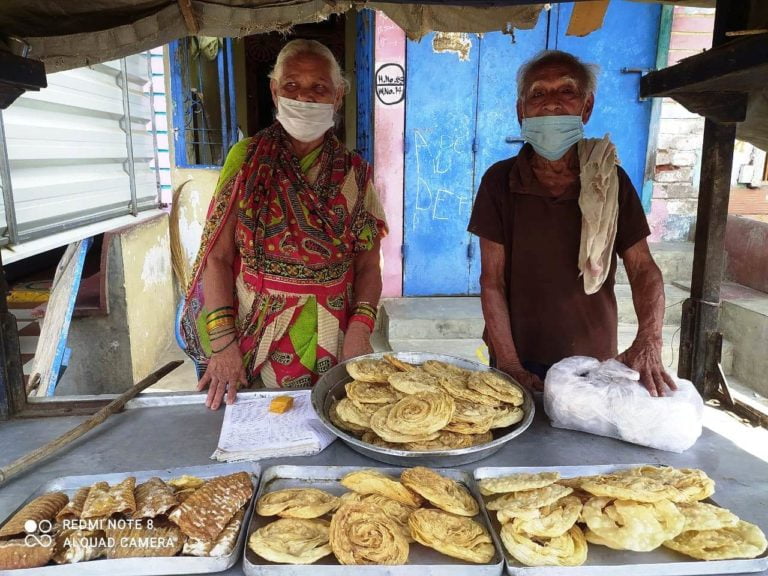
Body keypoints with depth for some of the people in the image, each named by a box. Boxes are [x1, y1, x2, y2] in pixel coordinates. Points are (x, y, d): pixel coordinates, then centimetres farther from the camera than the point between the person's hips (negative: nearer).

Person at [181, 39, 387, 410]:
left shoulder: (355, 174, 0)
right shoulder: (246, 160, -3)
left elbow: (368, 267, 1)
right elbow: (218, 257, -5)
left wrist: (361, 327, -14)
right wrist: (222, 343, -12)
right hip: (253, 347, -1)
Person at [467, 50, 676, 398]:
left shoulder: (611, 180, -4)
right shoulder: (500, 181, -8)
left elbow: (643, 269, -5)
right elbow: (492, 280, -10)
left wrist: (648, 342, -22)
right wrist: (509, 364, -16)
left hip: (595, 361, 1)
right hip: (521, 360, -1)